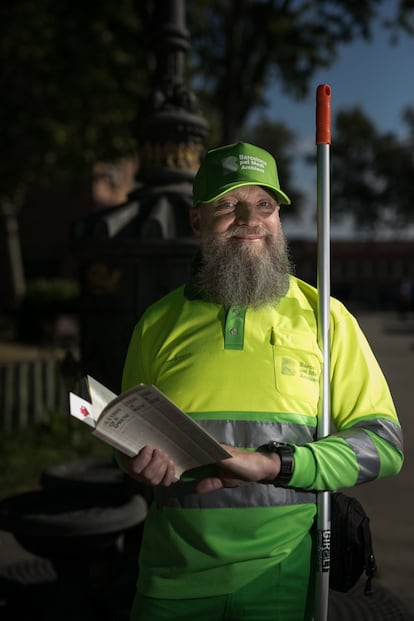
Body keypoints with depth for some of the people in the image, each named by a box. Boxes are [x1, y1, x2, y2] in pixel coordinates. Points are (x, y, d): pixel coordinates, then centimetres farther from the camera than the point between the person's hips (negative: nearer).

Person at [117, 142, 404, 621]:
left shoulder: (325, 316, -2)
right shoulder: (158, 323, 4)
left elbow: (383, 444, -6)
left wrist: (272, 463, -19)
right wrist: (138, 461, -10)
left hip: (284, 577, -1)